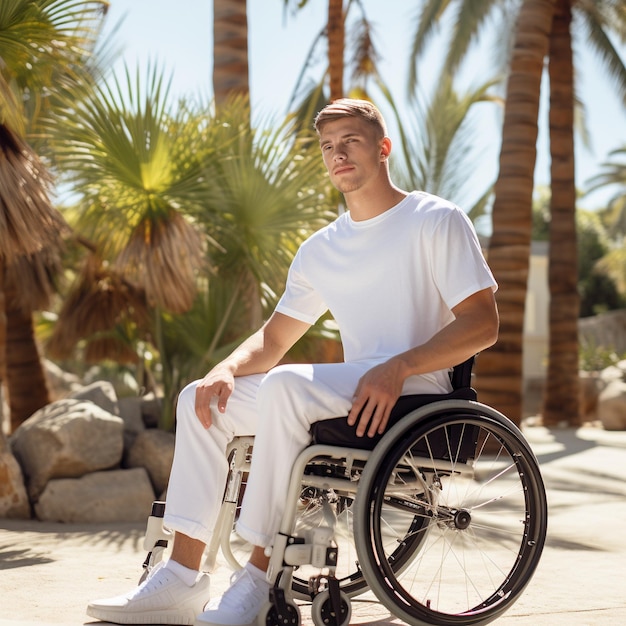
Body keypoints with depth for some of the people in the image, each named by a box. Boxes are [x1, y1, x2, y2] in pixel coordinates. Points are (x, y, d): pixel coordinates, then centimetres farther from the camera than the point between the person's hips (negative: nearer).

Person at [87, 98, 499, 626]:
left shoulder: (436, 220, -1)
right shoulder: (321, 249, 19)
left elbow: (483, 323, -11)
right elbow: (274, 339, 19)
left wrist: (396, 368, -24)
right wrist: (226, 370, -4)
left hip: (416, 390, -7)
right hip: (349, 396, 8)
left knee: (284, 384, -32)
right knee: (200, 399, -3)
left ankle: (262, 578, -29)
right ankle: (181, 578, -9)